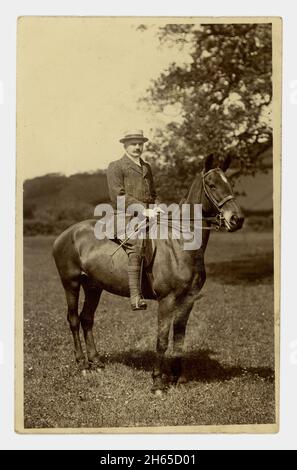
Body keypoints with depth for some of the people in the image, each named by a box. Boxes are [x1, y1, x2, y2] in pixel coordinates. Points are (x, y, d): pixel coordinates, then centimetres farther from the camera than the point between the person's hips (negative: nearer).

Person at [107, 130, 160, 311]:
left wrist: (157, 209, 11)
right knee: (136, 245, -31)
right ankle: (136, 297, -36)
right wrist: (143, 210, -16)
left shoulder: (147, 167, 26)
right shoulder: (115, 167, 4)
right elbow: (118, 196, -8)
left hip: (148, 216, 7)